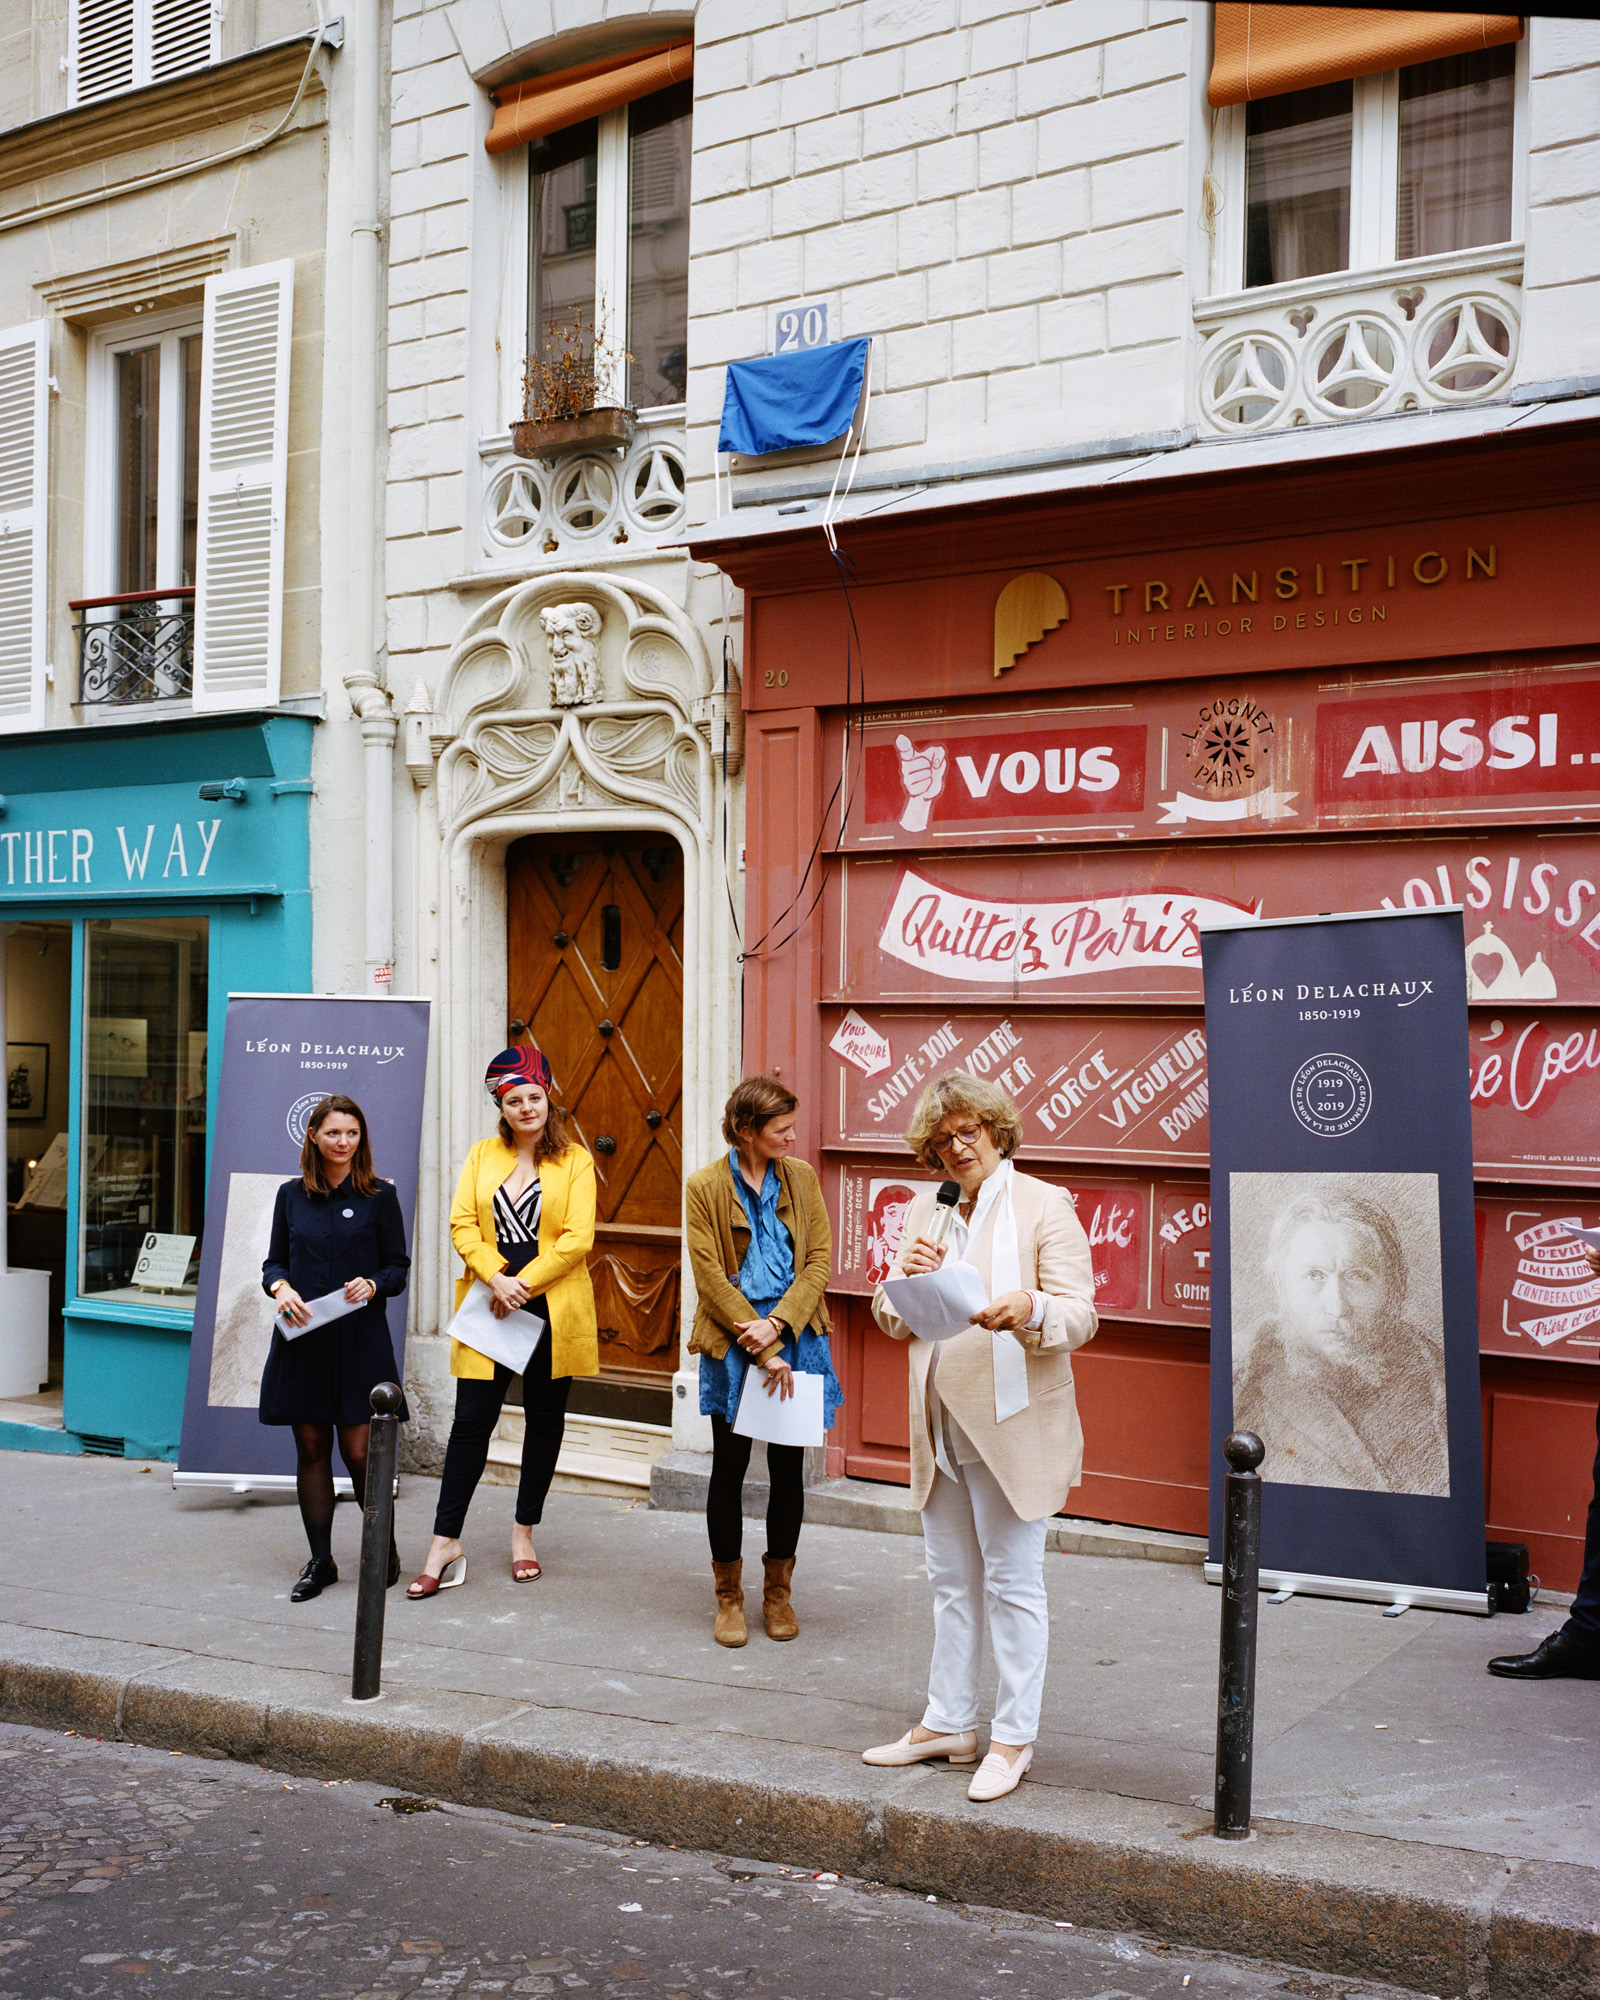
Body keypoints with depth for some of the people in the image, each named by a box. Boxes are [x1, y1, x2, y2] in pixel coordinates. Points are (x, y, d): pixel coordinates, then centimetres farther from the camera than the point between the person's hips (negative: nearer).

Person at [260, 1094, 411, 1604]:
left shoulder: (380, 1197, 1)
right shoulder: (292, 1195, 8)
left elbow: (399, 1268, 3)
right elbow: (274, 1261, 13)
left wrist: (372, 1285, -17)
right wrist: (281, 1287, -8)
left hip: (360, 1339, -3)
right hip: (301, 1339, 3)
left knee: (359, 1451, -4)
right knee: (311, 1448, 6)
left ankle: (385, 1547, 17)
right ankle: (320, 1560, 18)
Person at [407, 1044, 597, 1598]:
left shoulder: (575, 1159, 1)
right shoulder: (483, 1155, 9)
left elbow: (578, 1239, -8)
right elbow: (462, 1223, 1)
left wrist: (523, 1284, -14)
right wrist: (495, 1278, -14)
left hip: (552, 1309, -1)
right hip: (490, 1307, 1)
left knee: (544, 1421, 9)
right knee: (472, 1419, -4)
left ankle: (524, 1533, 23)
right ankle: (445, 1543, 1)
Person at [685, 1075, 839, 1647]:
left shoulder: (801, 1177, 5)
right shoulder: (705, 1187, -5)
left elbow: (819, 1260, 2)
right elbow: (711, 1279, -8)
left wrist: (778, 1325, -12)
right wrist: (762, 1350, -12)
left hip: (795, 1339, 3)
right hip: (732, 1344, -3)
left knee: (788, 1468, 7)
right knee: (729, 1467, 3)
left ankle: (778, 1592, 22)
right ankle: (729, 1598, 17)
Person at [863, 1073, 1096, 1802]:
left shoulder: (1044, 1206, -5)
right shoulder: (925, 1209, 11)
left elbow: (1081, 1314, -12)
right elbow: (893, 1323, 11)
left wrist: (1029, 1309, -32)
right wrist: (907, 1277, -10)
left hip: (1013, 1427, -6)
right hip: (940, 1427, 6)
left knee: (1012, 1584, 2)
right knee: (950, 1580, 15)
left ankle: (1013, 1739, 12)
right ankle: (948, 1723, 27)